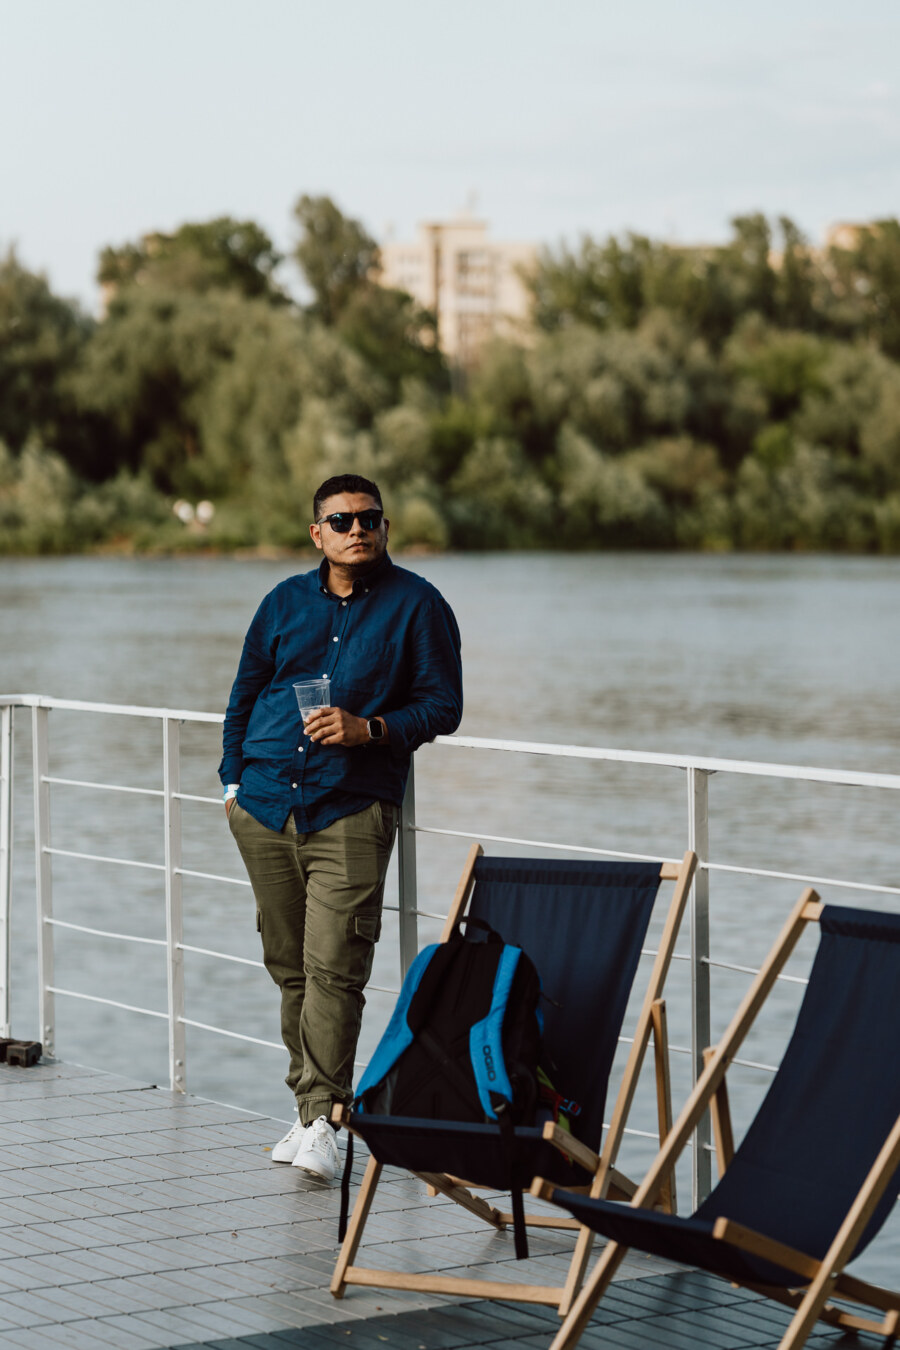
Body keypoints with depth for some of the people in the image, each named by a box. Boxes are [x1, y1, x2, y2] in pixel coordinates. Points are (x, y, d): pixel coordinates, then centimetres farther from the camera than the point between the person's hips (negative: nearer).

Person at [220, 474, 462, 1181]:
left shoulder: (417, 605, 2)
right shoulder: (285, 602, 13)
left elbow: (442, 705, 0)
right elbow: (246, 693, 21)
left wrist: (370, 729, -14)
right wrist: (233, 778, 15)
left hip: (352, 811, -4)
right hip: (265, 807, 4)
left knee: (334, 967, -13)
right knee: (288, 964, 7)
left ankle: (323, 1116, -11)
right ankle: (309, 1107, 16)